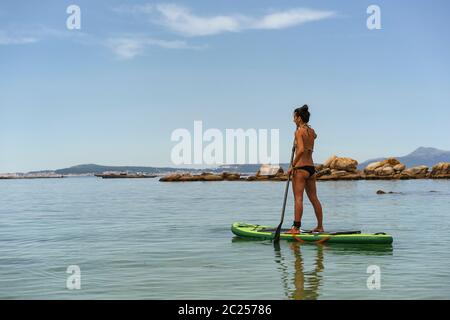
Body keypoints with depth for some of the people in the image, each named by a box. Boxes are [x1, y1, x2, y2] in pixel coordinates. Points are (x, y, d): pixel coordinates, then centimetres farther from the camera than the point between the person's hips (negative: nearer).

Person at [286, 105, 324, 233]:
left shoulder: (299, 131, -11)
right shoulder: (312, 131, 12)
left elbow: (301, 149, -24)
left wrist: (292, 166, -19)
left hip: (301, 168, -8)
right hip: (312, 168, 8)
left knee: (298, 198, -7)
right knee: (314, 198, 13)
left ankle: (296, 227, -8)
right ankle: (320, 226, 18)